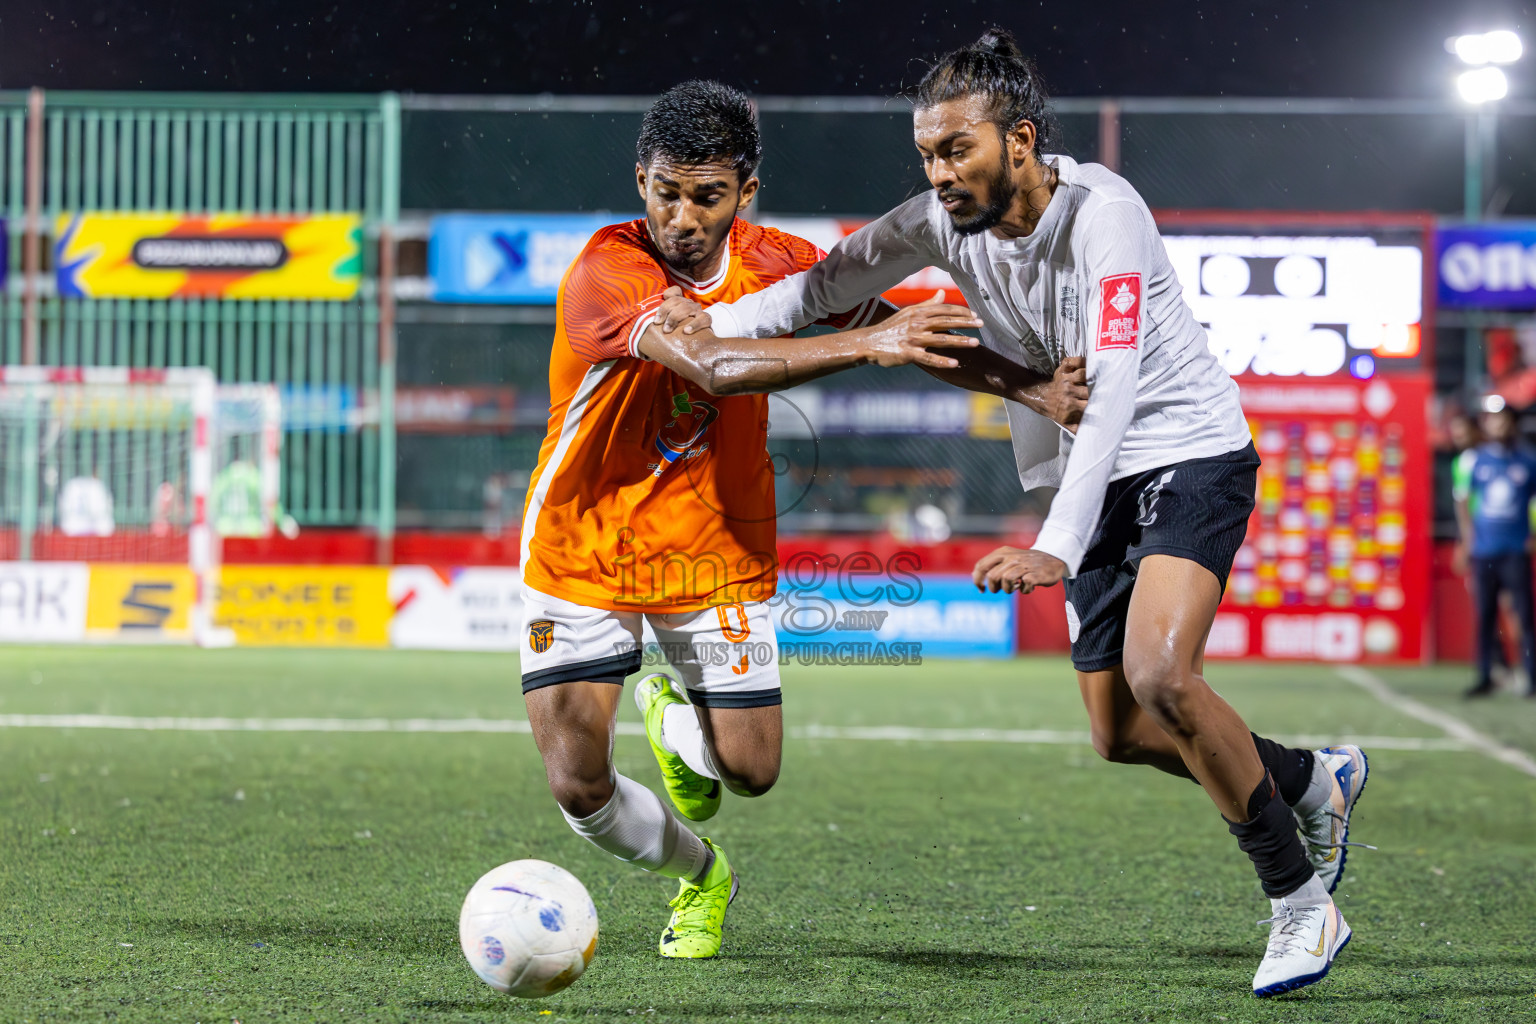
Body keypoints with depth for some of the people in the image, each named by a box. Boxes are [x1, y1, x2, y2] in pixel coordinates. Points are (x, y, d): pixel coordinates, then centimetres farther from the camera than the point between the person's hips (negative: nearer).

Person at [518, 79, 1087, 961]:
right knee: (579, 785, -8)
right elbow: (708, 364, -42)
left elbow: (905, 335, 5)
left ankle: (673, 718, 35)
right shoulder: (607, 269, -25)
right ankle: (700, 873, 25)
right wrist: (862, 344, -50)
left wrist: (1024, 385, -7)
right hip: (582, 548, -3)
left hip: (713, 554, 4)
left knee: (749, 769, -2)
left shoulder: (777, 263, -8)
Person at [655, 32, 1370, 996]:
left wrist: (1057, 548, -42)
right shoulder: (945, 222, -6)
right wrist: (719, 323, -11)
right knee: (1121, 731, 4)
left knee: (1159, 674, -26)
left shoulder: (1101, 212, -25)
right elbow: (836, 280, 8)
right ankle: (1315, 782, 30)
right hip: (1098, 482, 7)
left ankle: (1301, 901, -11)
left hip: (1191, 457, -7)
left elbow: (1112, 387, -33)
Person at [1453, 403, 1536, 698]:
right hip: (1483, 549, 1)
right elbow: (1463, 502, 10)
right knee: (1484, 615, 4)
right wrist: (1468, 541, 2)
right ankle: (1485, 677, 12)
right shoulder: (1471, 460, 7)